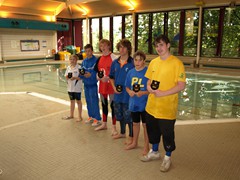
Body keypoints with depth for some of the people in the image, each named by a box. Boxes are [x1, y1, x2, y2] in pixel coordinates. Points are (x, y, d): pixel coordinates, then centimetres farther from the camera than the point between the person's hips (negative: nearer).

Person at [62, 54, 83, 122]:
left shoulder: (79, 67, -11)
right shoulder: (68, 67, 7)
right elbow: (66, 76, 10)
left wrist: (75, 78, -27)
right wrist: (67, 77, -12)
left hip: (77, 88, -6)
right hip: (70, 87, 6)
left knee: (78, 101, 7)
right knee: (72, 101, 18)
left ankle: (80, 116, 18)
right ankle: (71, 115, 32)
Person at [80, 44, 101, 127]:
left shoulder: (96, 60, -12)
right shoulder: (84, 61, 8)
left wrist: (91, 75, -27)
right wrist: (82, 74, -12)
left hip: (93, 84, -7)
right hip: (86, 84, 7)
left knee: (94, 102, -3)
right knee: (88, 101, 15)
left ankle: (97, 119, 8)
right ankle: (91, 117, 30)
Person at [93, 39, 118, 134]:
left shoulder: (114, 57, -10)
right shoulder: (100, 58, 11)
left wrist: (108, 78, -21)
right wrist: (98, 77, -4)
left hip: (111, 85, -6)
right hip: (102, 85, 7)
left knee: (113, 105, 1)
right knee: (104, 104, 17)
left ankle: (113, 127, 14)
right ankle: (104, 124, 32)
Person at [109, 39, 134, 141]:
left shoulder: (132, 63, -12)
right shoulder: (115, 63, 5)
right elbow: (111, 77, 15)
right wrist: (114, 87, 1)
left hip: (128, 95, -5)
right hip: (117, 94, 6)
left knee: (129, 116, 4)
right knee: (120, 115, 19)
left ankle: (131, 136, 23)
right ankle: (122, 133, 39)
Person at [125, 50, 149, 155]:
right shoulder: (131, 72, 3)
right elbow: (127, 86, 11)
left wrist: (143, 93, -25)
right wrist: (129, 91, -9)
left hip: (145, 104, -5)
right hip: (133, 103, 5)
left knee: (145, 124, 7)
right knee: (135, 123, 20)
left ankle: (146, 146, 24)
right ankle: (134, 143, 39)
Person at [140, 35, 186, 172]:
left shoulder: (177, 63, -12)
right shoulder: (153, 62, 6)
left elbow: (181, 86, -16)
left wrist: (162, 93, -21)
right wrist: (150, 88, -9)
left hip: (167, 108, -5)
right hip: (152, 106, 6)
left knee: (167, 133, 9)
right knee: (152, 130, 20)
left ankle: (168, 157, 33)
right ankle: (154, 152, 44)